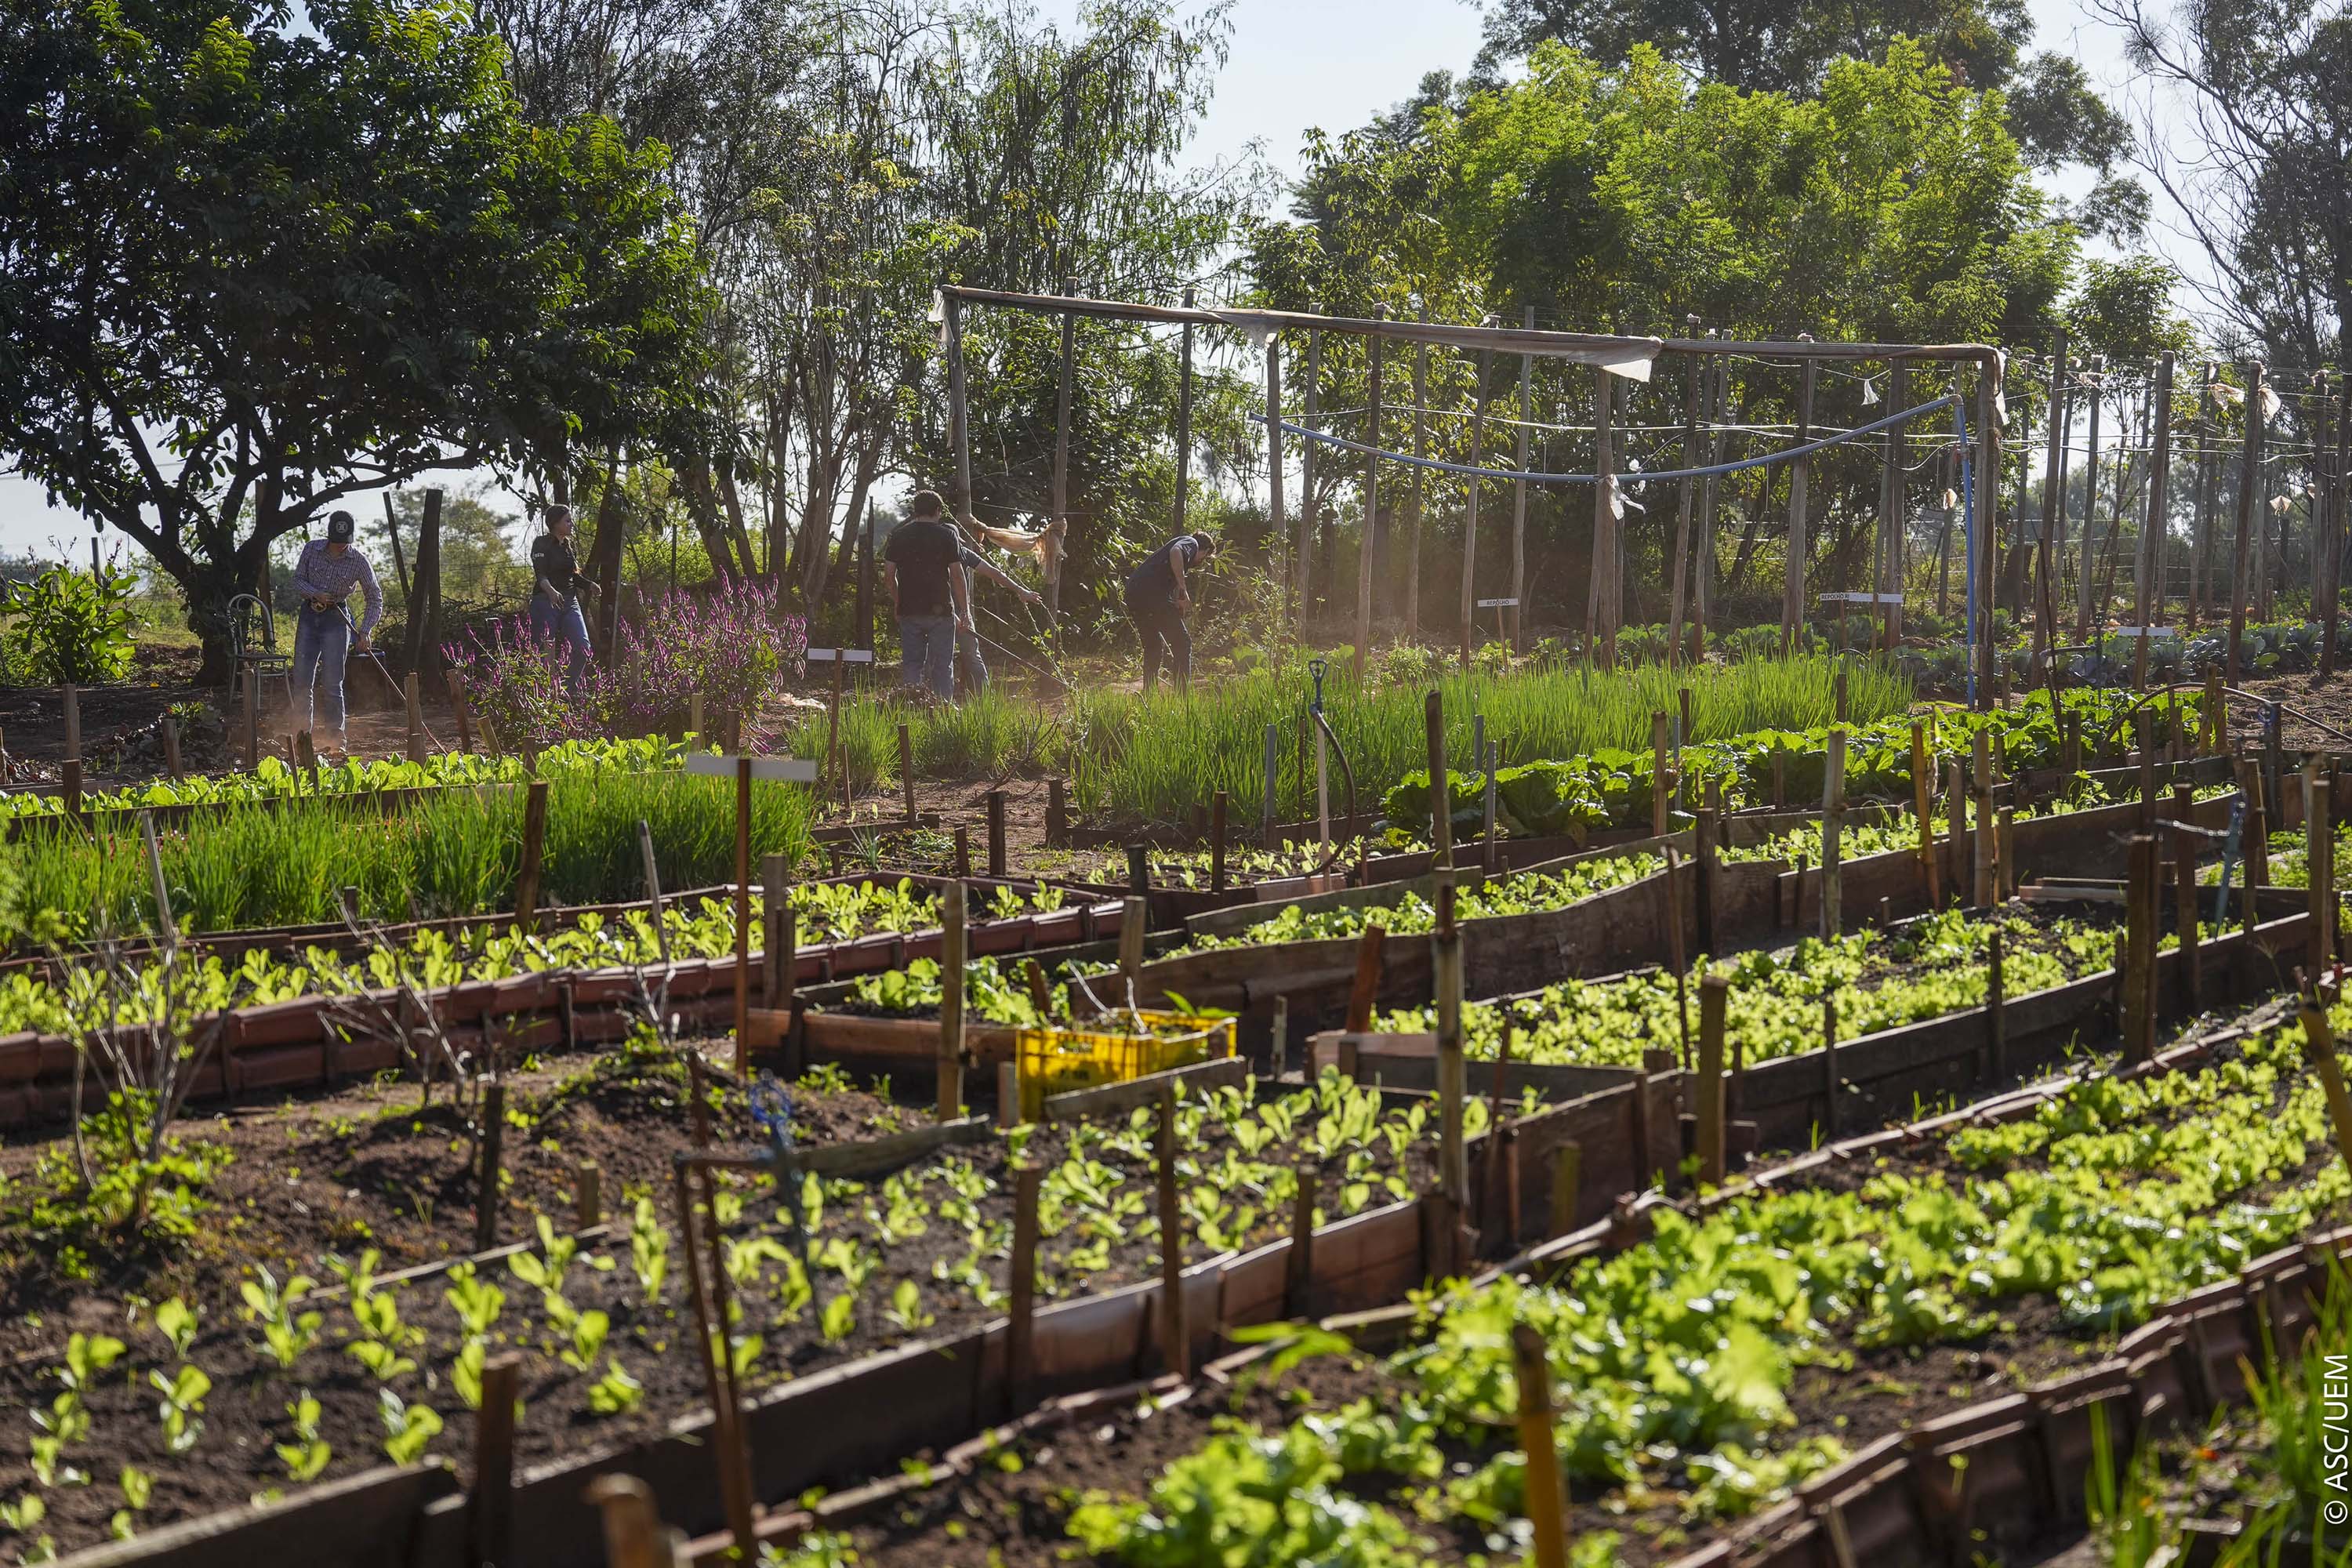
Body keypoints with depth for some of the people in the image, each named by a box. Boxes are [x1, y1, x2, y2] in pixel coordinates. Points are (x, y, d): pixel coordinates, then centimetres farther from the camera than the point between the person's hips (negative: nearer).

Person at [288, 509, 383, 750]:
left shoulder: (358, 561, -9)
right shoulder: (312, 550, -4)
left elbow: (375, 599, -4)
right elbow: (298, 580, 3)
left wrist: (365, 633, -12)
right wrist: (316, 594, -17)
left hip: (336, 619, -3)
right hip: (309, 616, 3)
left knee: (332, 682, -8)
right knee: (302, 679, 2)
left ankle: (337, 734, -1)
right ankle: (305, 730, 13)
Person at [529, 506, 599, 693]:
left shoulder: (568, 544, 15)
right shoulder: (542, 544, -7)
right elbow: (540, 574, -21)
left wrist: (589, 585, 5)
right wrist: (551, 591, -41)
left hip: (570, 602, 6)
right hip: (546, 601, -6)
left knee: (583, 648, -8)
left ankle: (569, 690, 4)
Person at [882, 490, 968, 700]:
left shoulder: (899, 535, 6)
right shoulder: (947, 535, -3)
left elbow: (889, 575, 4)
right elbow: (957, 574, -6)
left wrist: (897, 602, 18)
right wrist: (965, 609, 0)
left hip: (908, 610, 2)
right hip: (941, 610, -2)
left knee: (911, 663, 7)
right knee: (942, 664, 4)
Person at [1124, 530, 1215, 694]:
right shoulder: (1191, 543, 9)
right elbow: (1176, 552, -16)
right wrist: (1183, 590, -17)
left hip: (1133, 594, 8)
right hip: (1152, 593, -8)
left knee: (1152, 647, 23)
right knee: (1183, 643, 2)